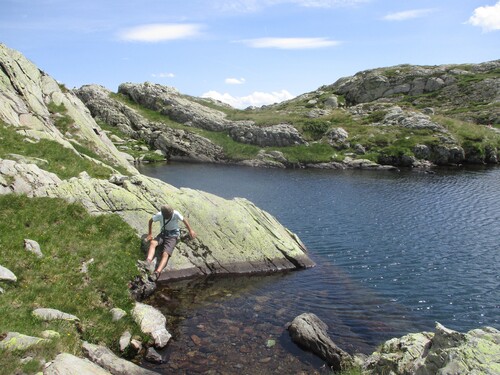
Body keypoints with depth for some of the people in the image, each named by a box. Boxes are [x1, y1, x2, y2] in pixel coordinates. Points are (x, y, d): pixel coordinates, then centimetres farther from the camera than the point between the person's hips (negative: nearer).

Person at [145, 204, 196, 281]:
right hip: (163, 233, 3)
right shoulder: (159, 215, -11)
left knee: (165, 254, -26)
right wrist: (150, 234, 5)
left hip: (173, 235, -3)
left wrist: (190, 230, 8)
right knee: (152, 242, -31)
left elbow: (184, 220, 0)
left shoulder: (175, 214, -18)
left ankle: (157, 273, -43)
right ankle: (148, 261, -47)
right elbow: (150, 221, 7)